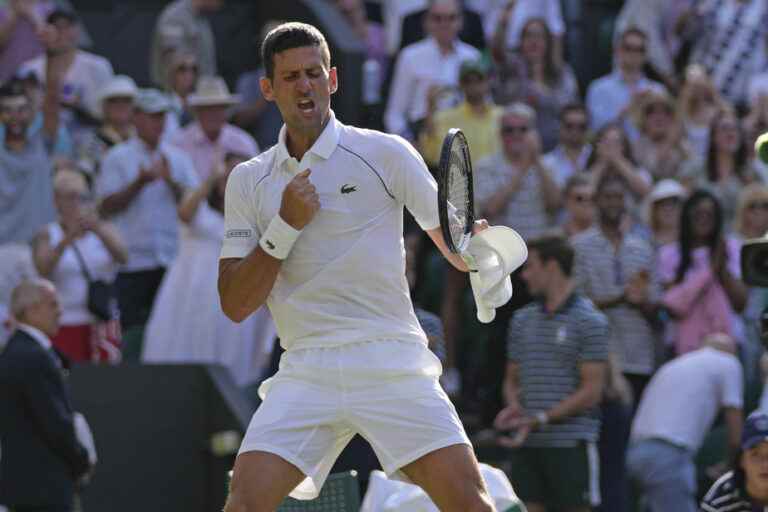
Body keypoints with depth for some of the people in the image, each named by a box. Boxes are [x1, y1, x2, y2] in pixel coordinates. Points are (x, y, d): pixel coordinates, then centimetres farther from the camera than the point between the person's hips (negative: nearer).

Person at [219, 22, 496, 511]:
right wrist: (286, 226, -7)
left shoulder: (386, 154, 3)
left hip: (392, 360, -2)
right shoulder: (248, 181, 10)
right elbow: (236, 305, 5)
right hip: (306, 373, 2)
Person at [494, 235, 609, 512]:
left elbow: (591, 391, -8)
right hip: (526, 445, 5)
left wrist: (540, 420, -15)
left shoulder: (589, 321, -3)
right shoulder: (522, 320, 15)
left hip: (571, 444, -5)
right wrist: (514, 407, -4)